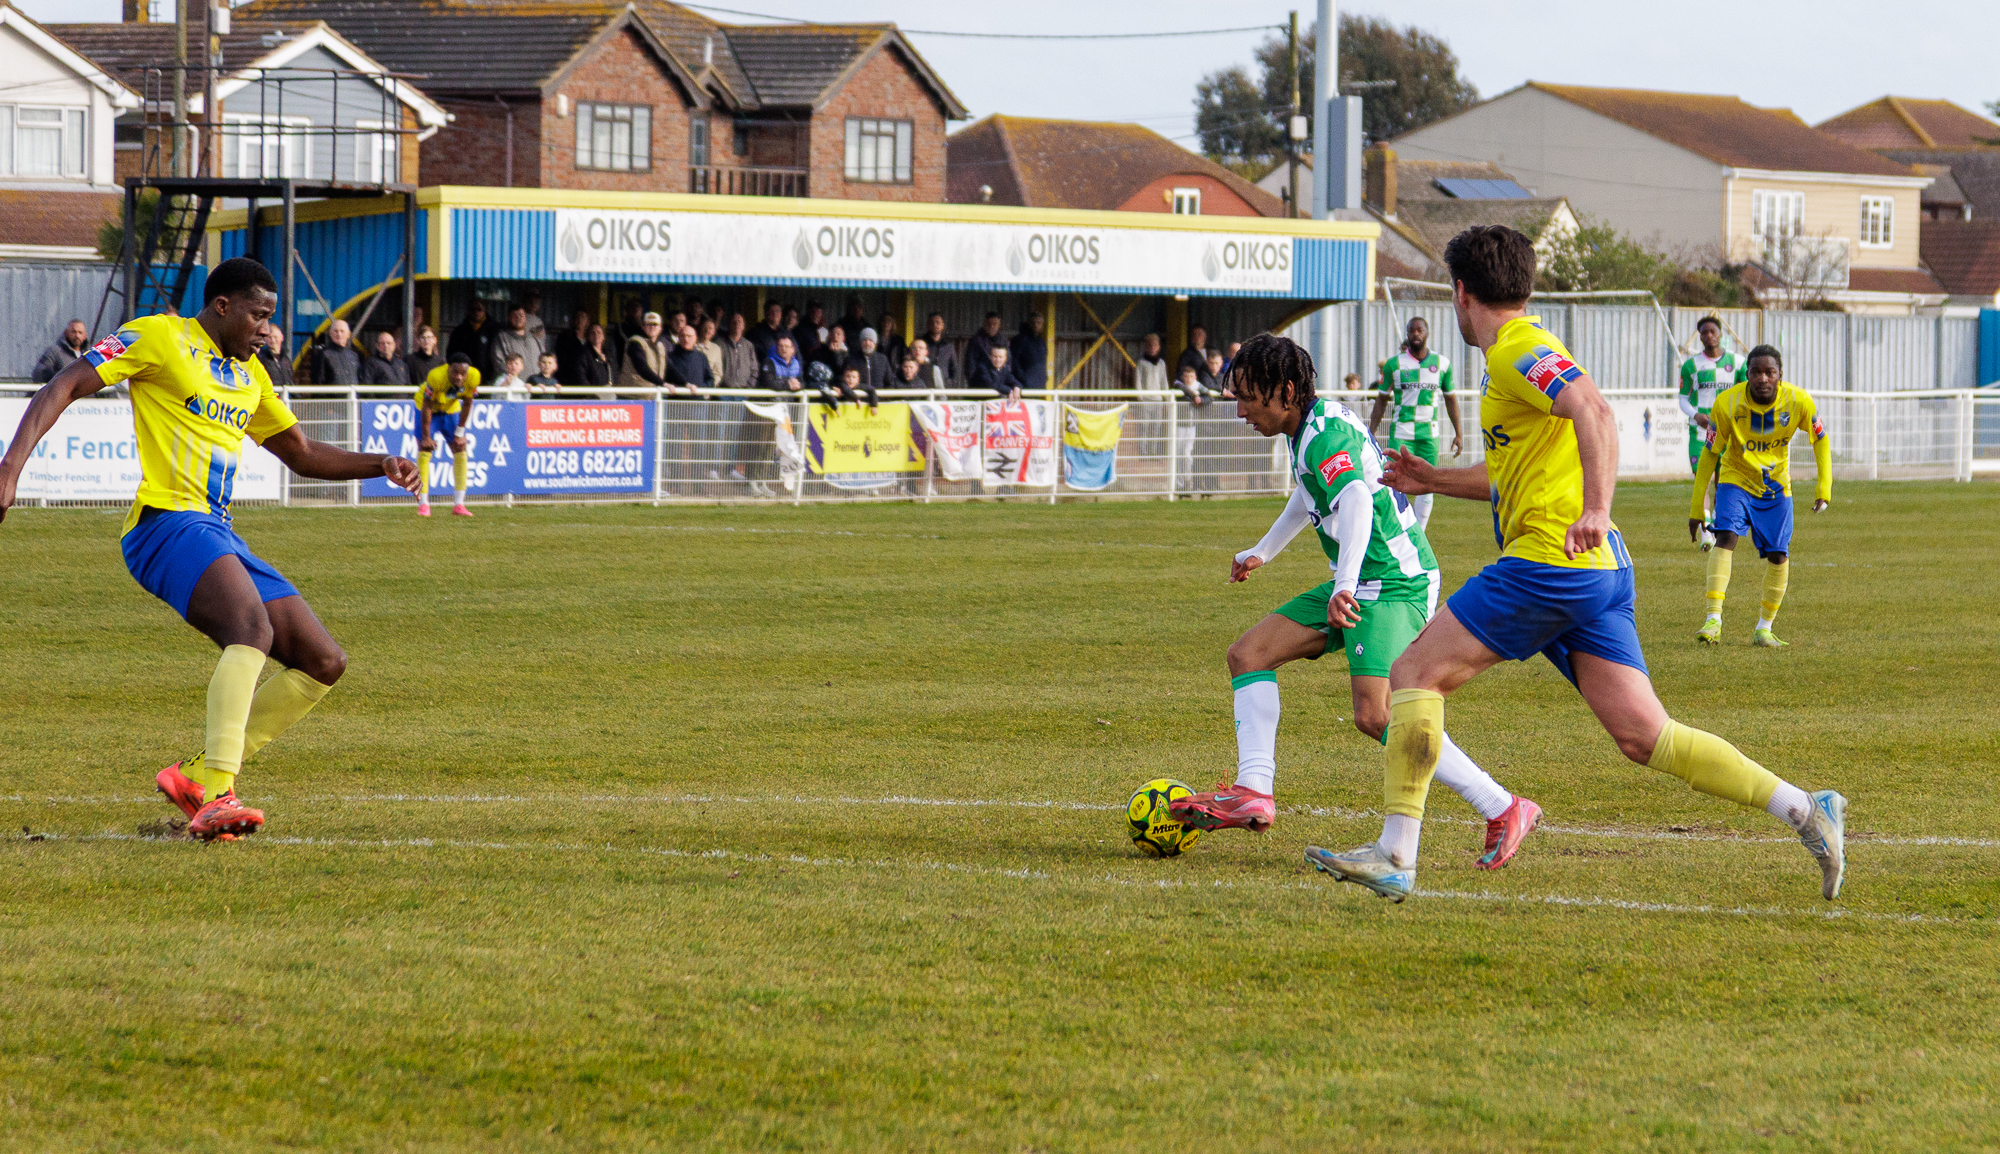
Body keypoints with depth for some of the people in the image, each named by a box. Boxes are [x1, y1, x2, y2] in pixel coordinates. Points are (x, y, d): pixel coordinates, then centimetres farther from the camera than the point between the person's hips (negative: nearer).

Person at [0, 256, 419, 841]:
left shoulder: (249, 374, 23)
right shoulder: (159, 338, -1)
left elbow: (304, 454, 34)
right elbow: (63, 387, -7)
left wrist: (379, 464, 18)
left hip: (219, 533, 9)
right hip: (167, 522, -9)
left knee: (323, 663, 3)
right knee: (253, 629, -34)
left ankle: (194, 774, 5)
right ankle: (216, 799, -45)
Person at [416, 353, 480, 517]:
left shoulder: (473, 377, -27)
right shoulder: (436, 377, -38)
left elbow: (467, 404, -10)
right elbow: (427, 407, -28)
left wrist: (460, 432, -6)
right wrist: (426, 437, -23)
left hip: (451, 409, 4)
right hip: (428, 408, -4)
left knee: (460, 450, -4)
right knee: (425, 451, -13)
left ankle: (459, 504, -2)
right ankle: (423, 504, -10)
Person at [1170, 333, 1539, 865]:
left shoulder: (1326, 435, -18)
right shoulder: (1305, 430, 13)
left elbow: (1356, 502, -37)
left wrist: (1345, 584, -51)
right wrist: (1262, 552, 48)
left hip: (1396, 584, -11)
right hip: (1359, 584, 11)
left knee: (1374, 713, -25)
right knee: (1249, 653, 5)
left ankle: (1504, 811, -18)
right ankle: (1253, 794, -6)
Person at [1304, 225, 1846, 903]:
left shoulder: (1516, 350, -7)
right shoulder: (1518, 351, 24)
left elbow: (1594, 412, -25)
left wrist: (1596, 510, -35)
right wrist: (1436, 481, 38)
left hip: (1549, 560, -9)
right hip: (1601, 571, 9)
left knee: (1414, 674, -2)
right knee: (1642, 735, 2)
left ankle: (1395, 855, -5)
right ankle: (1804, 809, -6)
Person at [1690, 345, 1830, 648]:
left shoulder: (1798, 401, -18)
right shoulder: (1727, 404, -22)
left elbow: (1820, 440, 0)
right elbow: (1710, 453, -11)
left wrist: (1824, 486, -9)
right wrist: (1696, 507, -9)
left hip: (1776, 486, 2)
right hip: (1736, 480, -2)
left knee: (1779, 555, -2)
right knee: (1726, 537, -24)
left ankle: (1764, 629, 13)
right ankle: (1714, 620, -29)